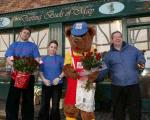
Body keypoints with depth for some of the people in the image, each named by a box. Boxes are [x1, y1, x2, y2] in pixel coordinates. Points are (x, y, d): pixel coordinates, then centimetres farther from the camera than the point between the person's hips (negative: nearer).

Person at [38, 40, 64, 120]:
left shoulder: (60, 58, 1)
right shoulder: (44, 58, 8)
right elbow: (40, 71, 6)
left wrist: (59, 78, -15)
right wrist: (44, 79, -10)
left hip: (57, 85, -2)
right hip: (46, 85, 2)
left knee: (55, 106, 5)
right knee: (44, 106, 3)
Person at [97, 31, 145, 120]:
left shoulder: (132, 49, 8)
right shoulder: (109, 55, 5)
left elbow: (140, 56, 16)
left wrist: (141, 62, -7)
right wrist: (95, 78, -16)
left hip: (133, 85, 0)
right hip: (117, 87, 0)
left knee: (135, 110, 9)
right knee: (118, 110, 13)